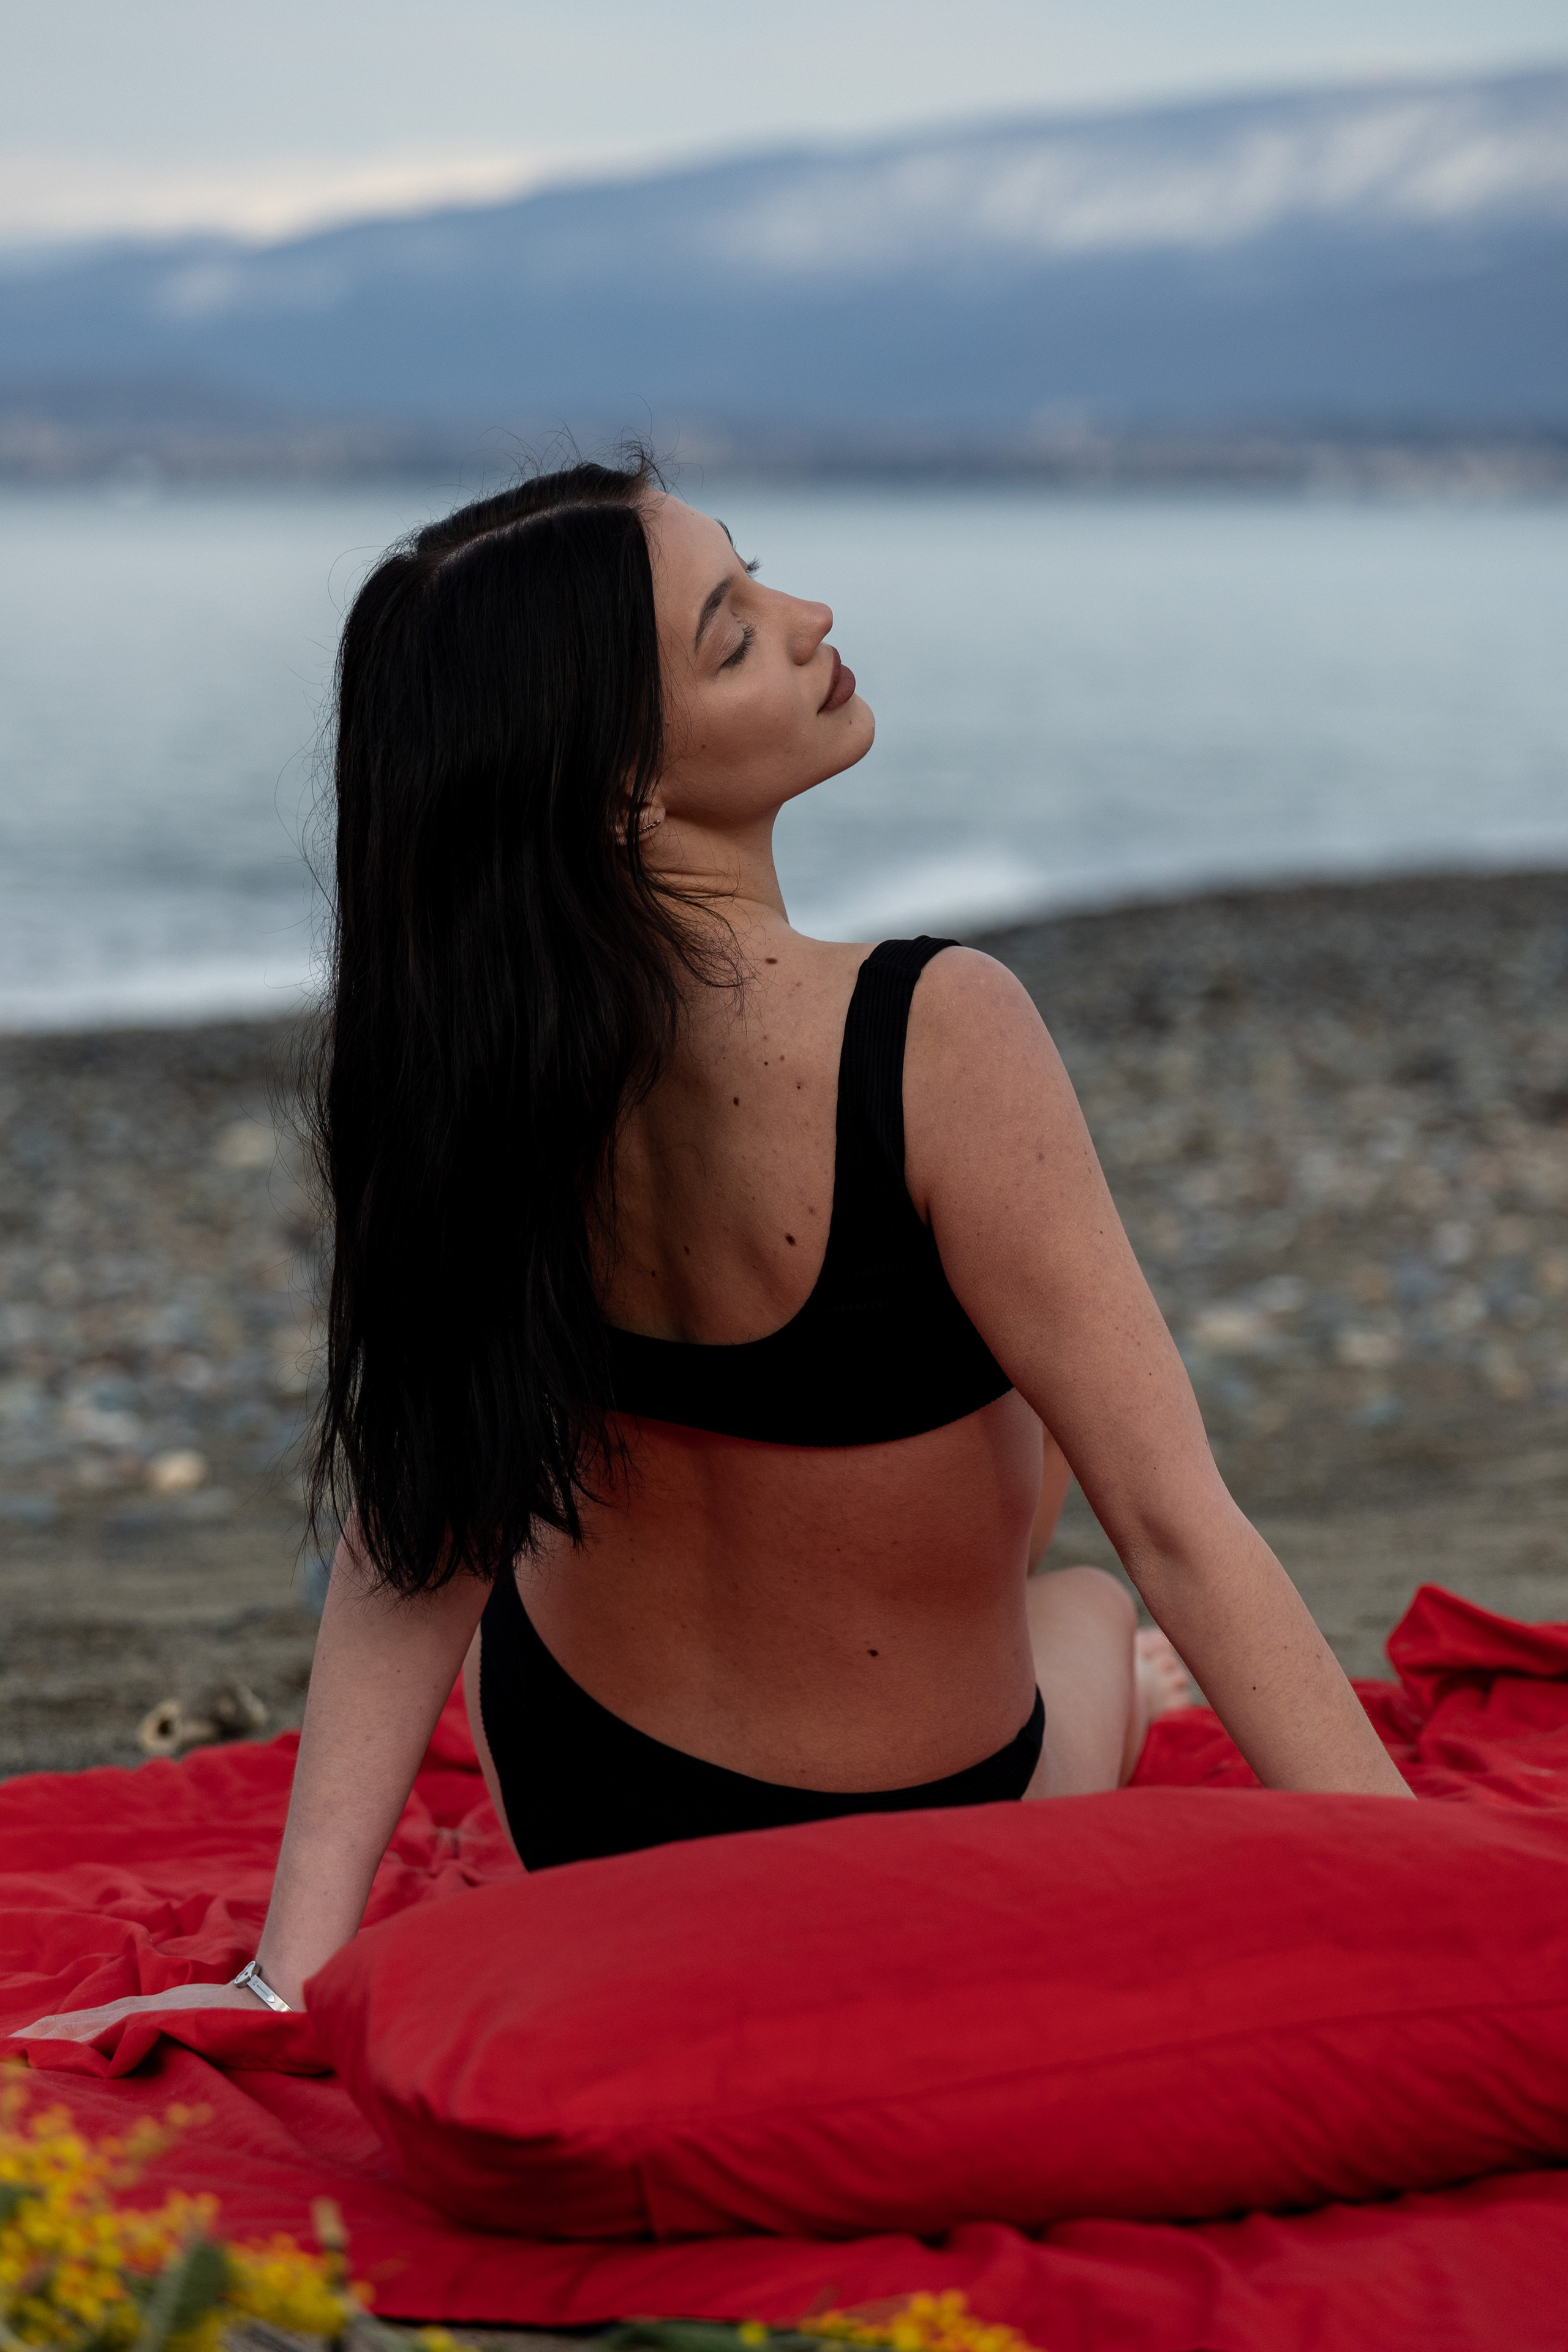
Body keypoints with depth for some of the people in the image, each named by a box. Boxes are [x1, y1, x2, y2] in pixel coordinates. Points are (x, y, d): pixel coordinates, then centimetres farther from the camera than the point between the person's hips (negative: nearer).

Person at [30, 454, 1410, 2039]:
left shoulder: (468, 1042, -16)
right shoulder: (934, 1042, -34)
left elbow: (412, 1535, -17)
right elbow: (1175, 1532, -32)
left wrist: (296, 1969, -13)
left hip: (571, 1825, 4)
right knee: (1091, 1614, 33)